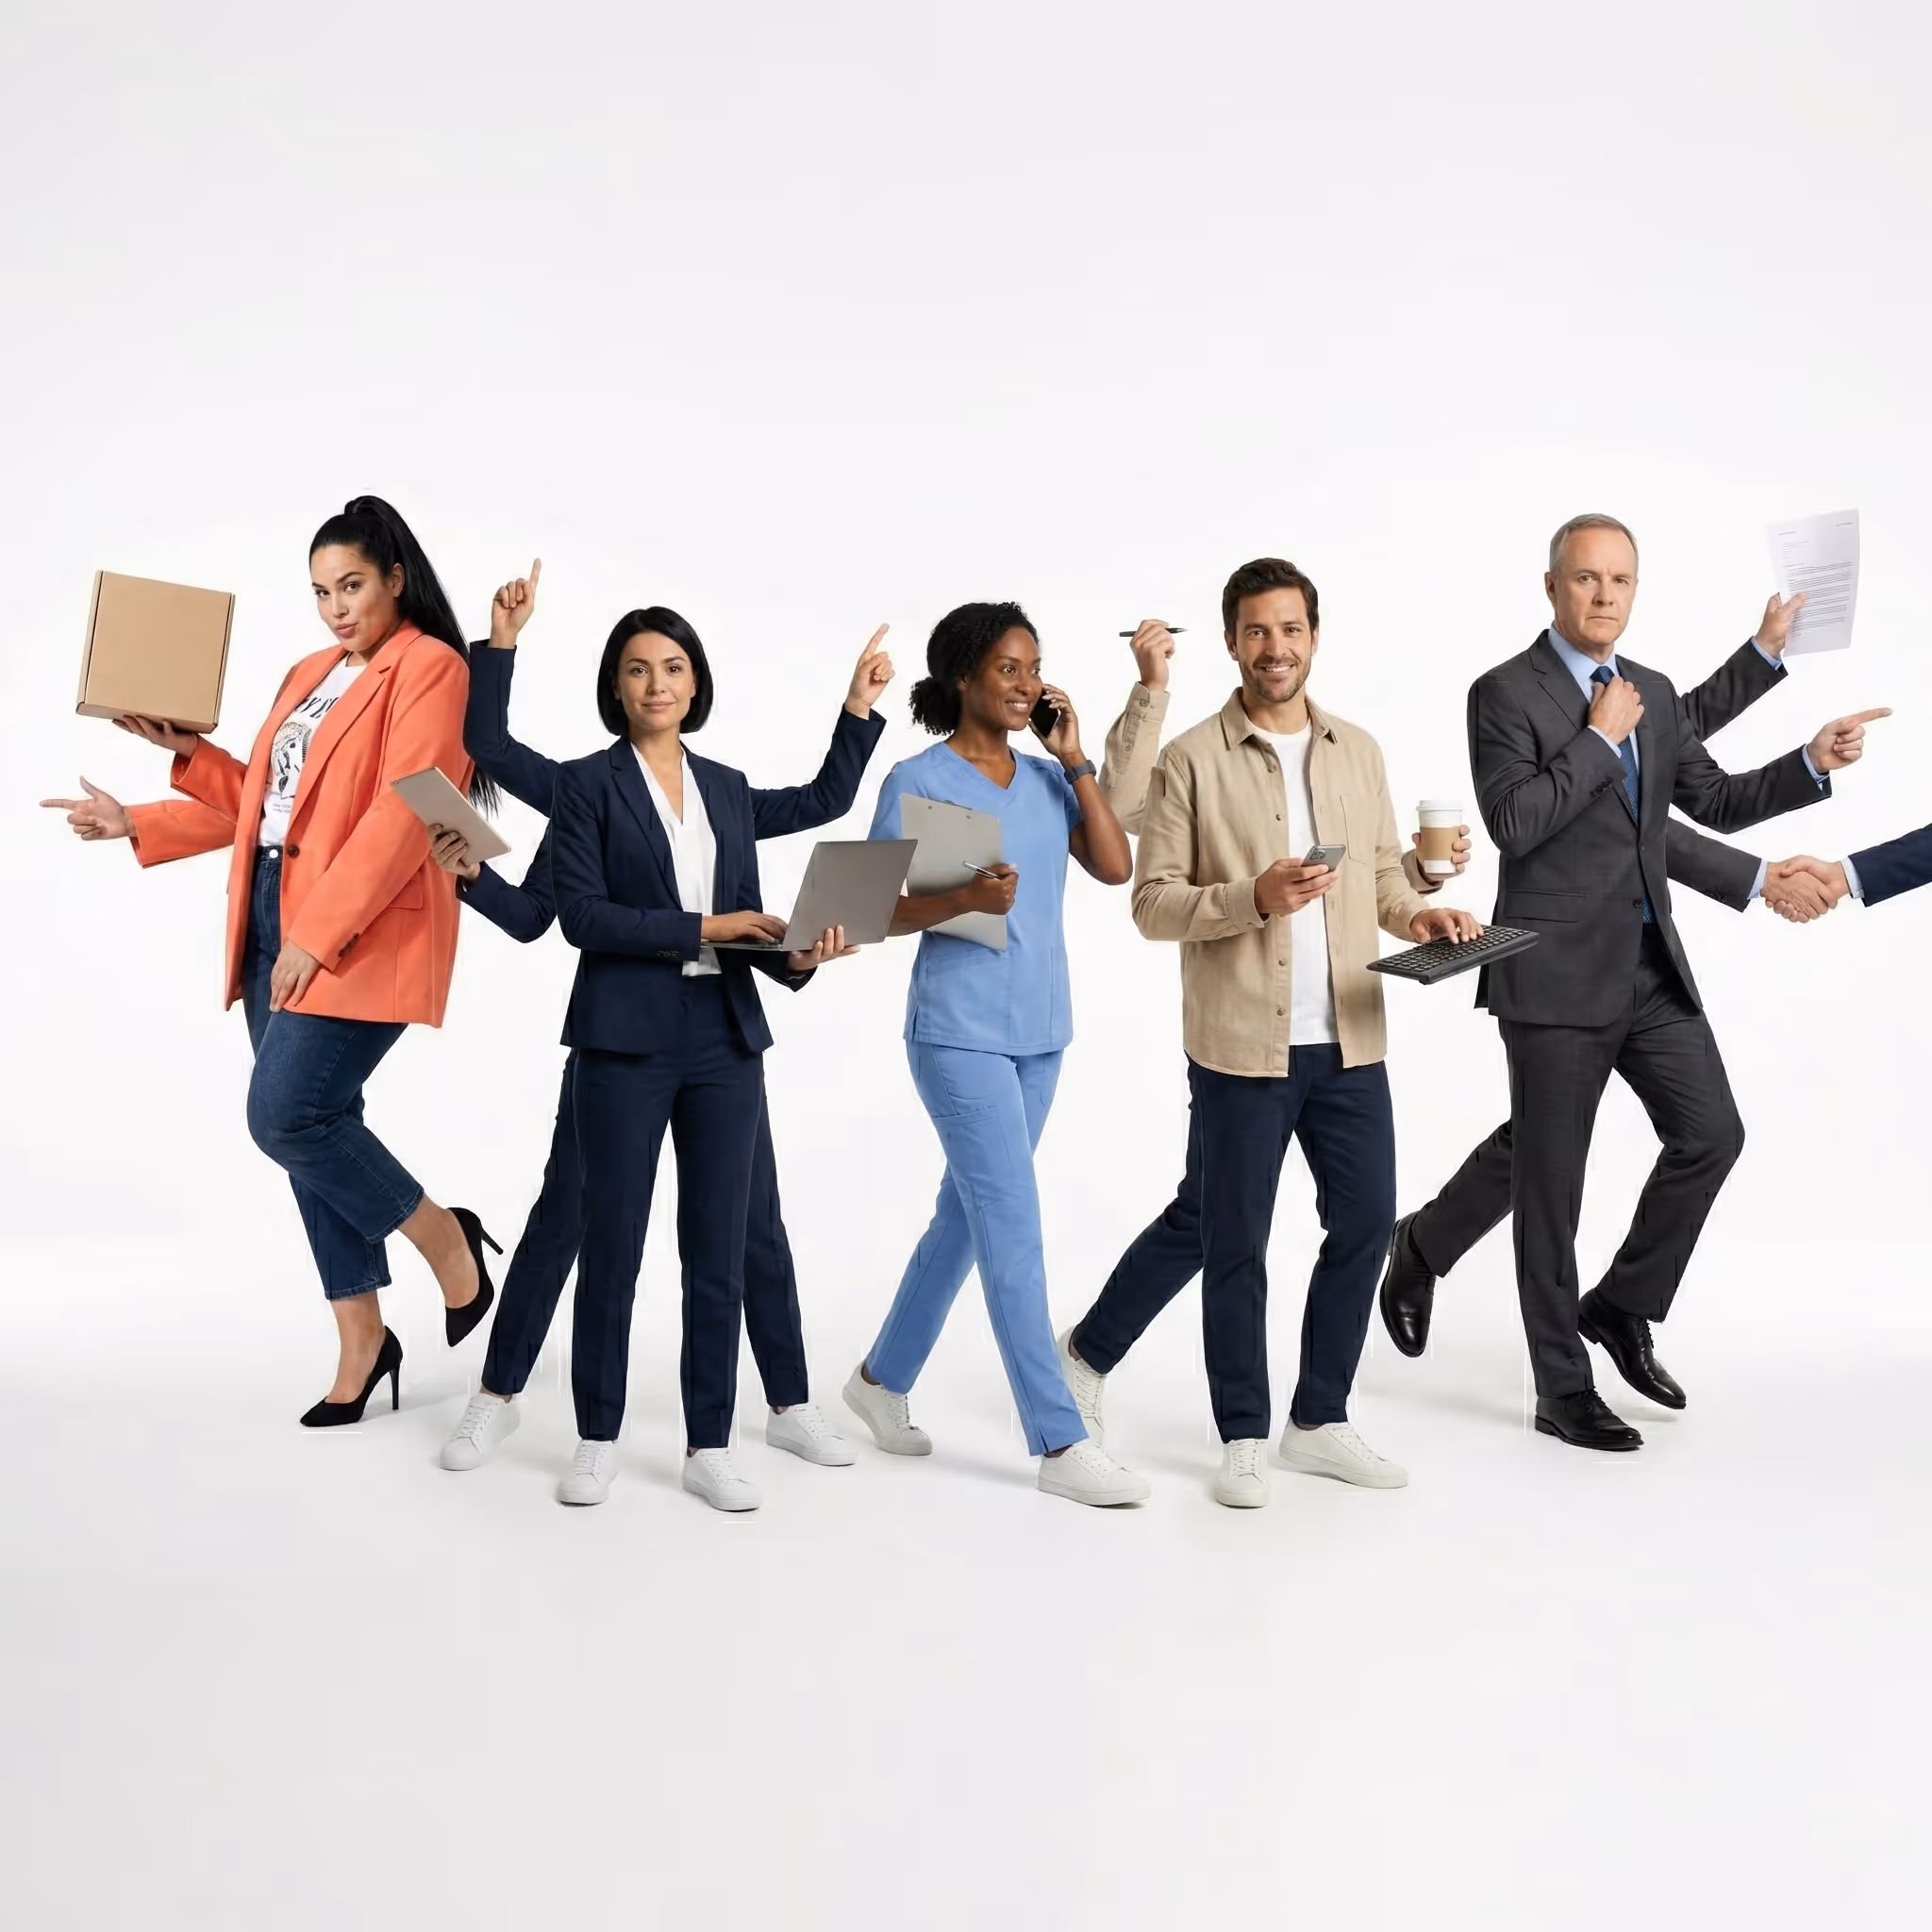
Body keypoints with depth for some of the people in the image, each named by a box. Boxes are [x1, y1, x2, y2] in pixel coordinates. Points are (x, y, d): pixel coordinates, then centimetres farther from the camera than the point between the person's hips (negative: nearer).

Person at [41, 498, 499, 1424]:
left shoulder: (429, 666, -6)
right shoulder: (310, 674, 19)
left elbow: (403, 816, -17)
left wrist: (318, 931, -20)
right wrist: (163, 789, 15)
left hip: (360, 932, -8)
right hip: (275, 921, 8)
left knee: (286, 1116, -17)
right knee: (312, 1125, 7)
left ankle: (447, 1240, 5)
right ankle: (361, 1339, 17)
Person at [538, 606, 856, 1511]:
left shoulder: (729, 788, 13)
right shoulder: (585, 782, 0)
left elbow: (744, 918, 11)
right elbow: (580, 912, -11)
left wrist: (795, 953, -9)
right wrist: (699, 928, -15)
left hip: (725, 1036, 4)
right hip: (628, 1038, -4)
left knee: (718, 1252, 6)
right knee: (612, 1248, 4)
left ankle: (708, 1447, 17)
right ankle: (598, 1440, 20)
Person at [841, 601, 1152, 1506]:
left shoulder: (1047, 778, 9)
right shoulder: (916, 782, -6)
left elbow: (1114, 867, -1)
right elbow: (884, 912, -8)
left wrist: (1076, 762, -4)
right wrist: (965, 898, -26)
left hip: (1040, 1030, 7)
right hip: (960, 1031, -6)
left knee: (969, 1213, 14)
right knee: (1013, 1227, -7)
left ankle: (884, 1377, 33)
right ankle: (1060, 1443, 0)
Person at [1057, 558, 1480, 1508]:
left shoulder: (1359, 751, 10)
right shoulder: (1191, 760, -5)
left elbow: (1382, 870, 16)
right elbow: (1152, 904, -7)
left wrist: (1417, 909, -5)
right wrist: (1253, 898, -22)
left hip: (1349, 1040, 5)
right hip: (1242, 1043, -5)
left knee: (1364, 1222, 9)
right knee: (1229, 1236, 5)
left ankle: (1318, 1421, 26)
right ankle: (1245, 1437, 23)